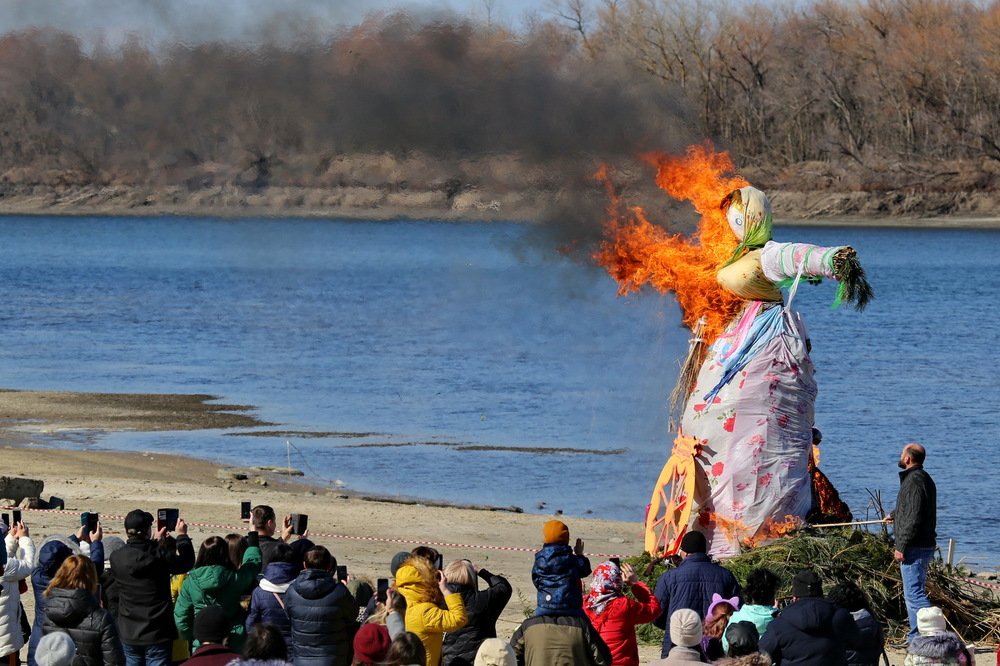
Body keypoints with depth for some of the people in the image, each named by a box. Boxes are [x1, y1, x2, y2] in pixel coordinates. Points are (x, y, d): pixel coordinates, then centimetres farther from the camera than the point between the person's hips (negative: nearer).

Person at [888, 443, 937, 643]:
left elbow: (914, 518, -23)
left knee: (914, 593, -14)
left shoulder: (914, 481, -16)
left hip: (914, 547, -11)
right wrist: (895, 515, 56)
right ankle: (916, 639, 18)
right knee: (913, 593, 15)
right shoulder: (924, 479, 17)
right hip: (925, 544, 11)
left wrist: (901, 546, -22)